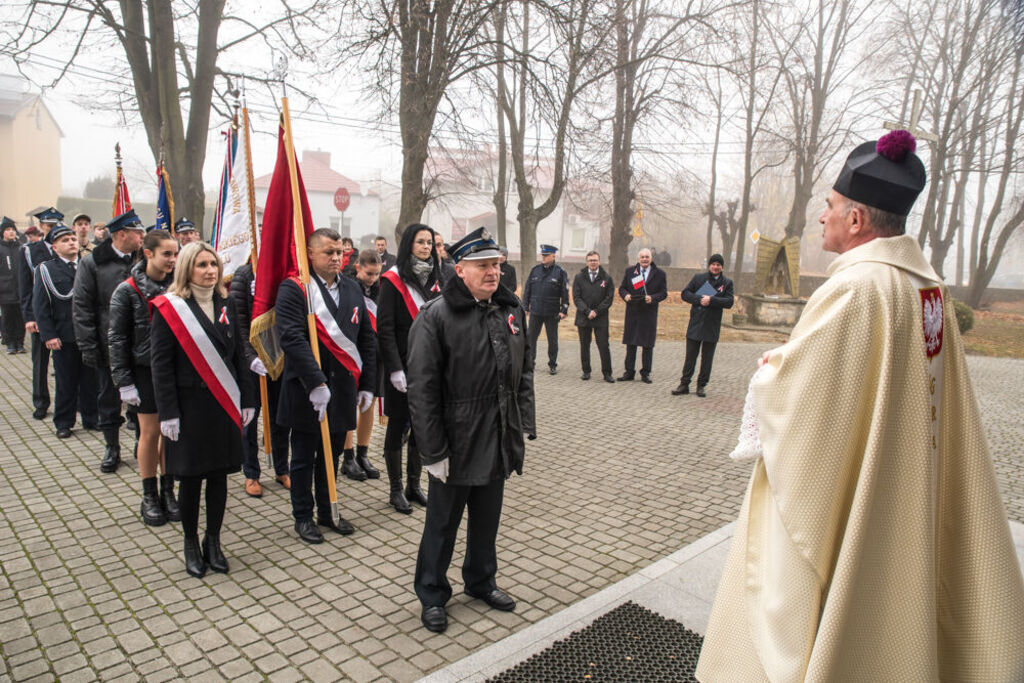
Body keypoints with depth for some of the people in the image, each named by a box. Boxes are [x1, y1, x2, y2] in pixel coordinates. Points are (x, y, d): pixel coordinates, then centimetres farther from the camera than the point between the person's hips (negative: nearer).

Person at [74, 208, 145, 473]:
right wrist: (88, 348, -8)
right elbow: (82, 308, -4)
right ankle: (112, 448, 26)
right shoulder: (92, 263, -4)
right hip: (109, 347, -1)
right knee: (109, 400, 10)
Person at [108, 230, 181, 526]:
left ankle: (168, 492, 22)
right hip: (146, 371, -2)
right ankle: (149, 497, 20)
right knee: (150, 433, 5)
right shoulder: (128, 291, -6)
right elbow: (117, 339, -5)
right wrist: (124, 381, -8)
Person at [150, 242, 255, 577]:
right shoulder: (169, 307, -6)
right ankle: (191, 544, 25)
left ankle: (213, 542, 26)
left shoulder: (225, 305, 8)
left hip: (224, 405, 4)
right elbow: (160, 364, -8)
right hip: (189, 407, -4)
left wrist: (247, 399, 6)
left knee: (219, 475, 10)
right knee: (191, 478, 6)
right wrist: (168, 413, -12)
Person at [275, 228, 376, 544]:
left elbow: (366, 339, 11)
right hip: (306, 391, -5)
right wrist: (316, 384, -25)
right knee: (304, 458, 9)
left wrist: (367, 384, 6)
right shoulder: (294, 289, -9)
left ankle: (327, 512, 32)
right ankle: (303, 517, 24)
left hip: (343, 388, 5)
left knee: (331, 455, 17)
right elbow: (292, 339, -20)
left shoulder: (352, 289, 10)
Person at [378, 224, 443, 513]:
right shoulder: (393, 280, -8)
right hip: (402, 366, -5)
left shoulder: (434, 279, 10)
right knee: (398, 425, 5)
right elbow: (385, 328, -12)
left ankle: (414, 485, 26)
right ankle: (396, 490, 18)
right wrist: (395, 368, -18)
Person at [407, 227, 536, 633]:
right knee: (442, 522, 12)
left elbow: (524, 373, 12)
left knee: (488, 518, 21)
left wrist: (525, 428, 8)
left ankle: (481, 581, 44)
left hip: (499, 443, 6)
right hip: (457, 444, -5)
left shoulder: (512, 310, 5)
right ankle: (432, 595, 33)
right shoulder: (436, 316, -14)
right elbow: (422, 389, -15)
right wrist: (434, 451, -16)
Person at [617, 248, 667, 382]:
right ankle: (629, 372, 14)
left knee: (648, 345, 3)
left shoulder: (659, 273, 3)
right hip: (632, 312, 1)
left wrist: (652, 298, -15)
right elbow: (622, 288, 11)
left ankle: (645, 373, 14)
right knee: (630, 344, 5)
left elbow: (664, 293, 3)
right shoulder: (629, 271, 8)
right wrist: (625, 295, -10)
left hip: (649, 313, -1)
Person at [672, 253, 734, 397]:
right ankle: (684, 384, 11)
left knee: (707, 358, 7)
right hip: (695, 324, 0)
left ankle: (701, 386, 18)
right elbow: (685, 293, -1)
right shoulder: (698, 278, 5)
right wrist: (700, 299, -16)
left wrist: (711, 300, -18)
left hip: (712, 326, 0)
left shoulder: (727, 283, 4)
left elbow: (729, 302, -7)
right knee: (690, 356, 4)